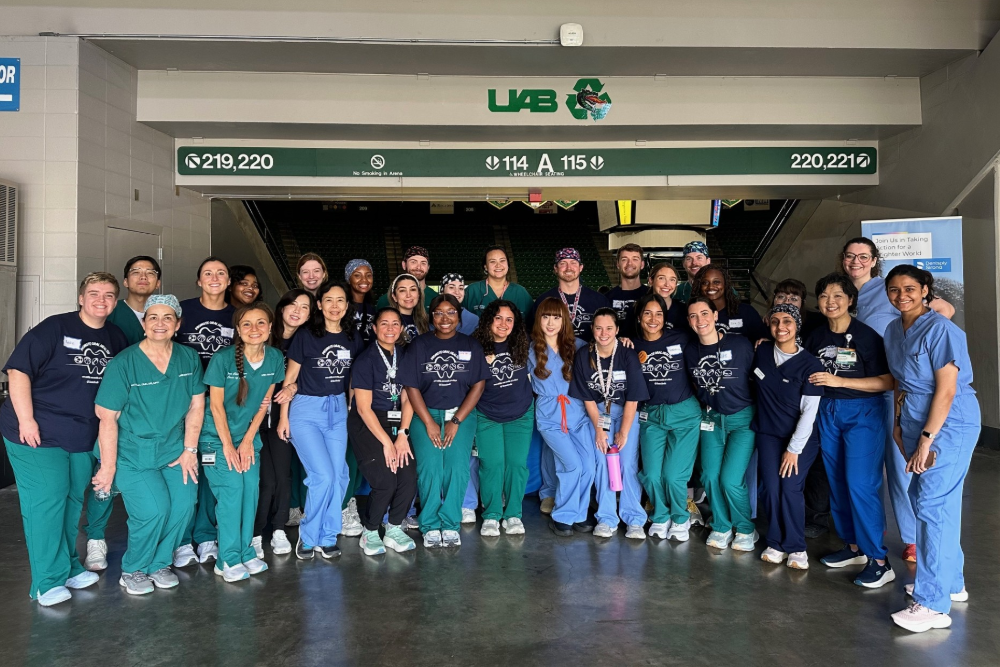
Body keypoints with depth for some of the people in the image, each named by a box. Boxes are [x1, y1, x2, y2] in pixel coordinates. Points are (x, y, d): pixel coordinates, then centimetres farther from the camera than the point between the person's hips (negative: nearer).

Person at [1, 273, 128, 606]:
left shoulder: (116, 339, 6)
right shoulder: (54, 328, -10)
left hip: (83, 437, 6)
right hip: (38, 434, -5)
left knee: (73, 500, 14)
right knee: (47, 500, -4)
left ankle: (68, 567, 29)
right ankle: (49, 581, 7)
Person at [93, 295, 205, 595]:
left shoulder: (189, 358, -1)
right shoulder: (123, 364, -13)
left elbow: (196, 406, 2)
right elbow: (107, 418, -13)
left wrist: (189, 450, -1)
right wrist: (108, 467, -13)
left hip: (173, 448, 4)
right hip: (132, 452, -4)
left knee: (184, 504, -10)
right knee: (154, 509, -16)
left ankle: (159, 563, 17)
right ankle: (133, 570, 12)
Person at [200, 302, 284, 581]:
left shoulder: (275, 358, -6)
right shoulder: (223, 359, -19)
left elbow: (264, 402, 0)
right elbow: (216, 406, -13)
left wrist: (248, 440, -3)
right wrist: (228, 445, -12)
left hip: (249, 436, 4)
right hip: (218, 436, -4)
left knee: (251, 490, -1)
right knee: (232, 490, -10)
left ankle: (246, 552, 14)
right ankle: (228, 559, 2)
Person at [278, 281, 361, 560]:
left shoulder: (353, 339, 5)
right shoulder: (305, 336, -7)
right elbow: (290, 377, -3)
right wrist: (284, 417, -4)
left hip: (338, 410, 4)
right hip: (306, 410, -4)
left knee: (339, 476, 3)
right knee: (323, 476, -12)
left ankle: (327, 537, 20)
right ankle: (308, 536, 10)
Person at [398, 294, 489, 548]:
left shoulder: (471, 346, 4)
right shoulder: (419, 345, 3)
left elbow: (478, 385, 1)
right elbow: (411, 387, 0)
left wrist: (456, 421, -8)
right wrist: (429, 423, -9)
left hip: (461, 413, 1)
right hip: (425, 413, 0)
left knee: (457, 466, -16)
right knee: (429, 466, -17)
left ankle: (450, 525, -2)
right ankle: (430, 526, -2)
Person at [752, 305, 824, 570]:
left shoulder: (810, 365, -13)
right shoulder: (761, 352, -2)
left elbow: (809, 412, -13)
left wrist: (794, 449, -14)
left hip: (801, 438, -3)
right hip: (768, 433, 3)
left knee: (790, 489, -10)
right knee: (771, 488, -3)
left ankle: (796, 547, 8)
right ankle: (776, 543, 14)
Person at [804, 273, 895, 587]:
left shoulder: (866, 335, -11)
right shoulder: (816, 337, 6)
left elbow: (887, 382, -14)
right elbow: (807, 375, 18)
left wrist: (839, 381, -21)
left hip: (863, 413, -6)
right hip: (828, 413, 6)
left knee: (860, 485, -9)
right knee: (837, 483, 10)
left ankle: (879, 561, 1)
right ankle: (854, 547, 25)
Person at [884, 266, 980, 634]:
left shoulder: (940, 330, -16)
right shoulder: (894, 330, 8)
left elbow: (946, 390, -18)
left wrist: (926, 440, -17)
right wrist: (900, 422, 9)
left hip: (949, 425, -8)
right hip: (916, 423, 8)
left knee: (934, 506, -10)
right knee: (924, 499, 13)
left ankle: (932, 605, -5)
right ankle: (952, 583, 30)